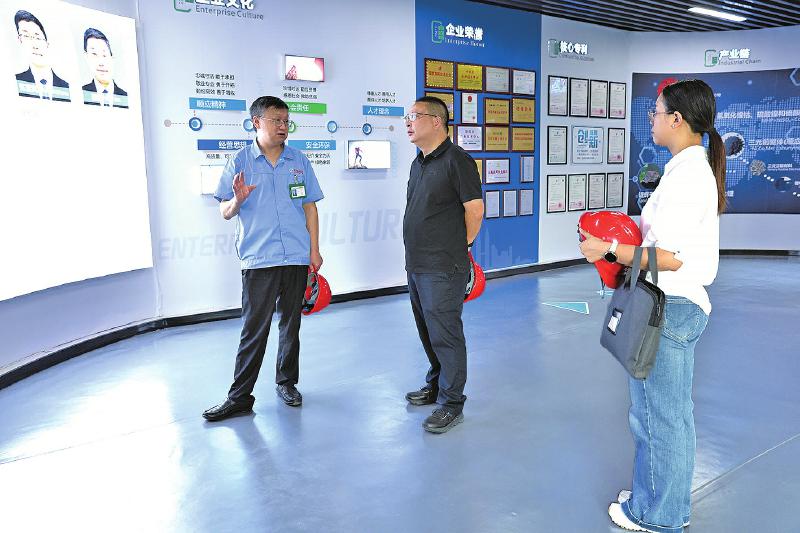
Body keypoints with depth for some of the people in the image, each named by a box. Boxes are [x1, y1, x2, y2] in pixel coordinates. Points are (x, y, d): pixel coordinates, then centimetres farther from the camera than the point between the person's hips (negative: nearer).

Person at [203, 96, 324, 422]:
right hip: (258, 260, -2)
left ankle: (287, 382, 27)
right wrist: (238, 200, -20)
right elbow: (225, 212, 2)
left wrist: (314, 250, 5)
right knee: (254, 329, -2)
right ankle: (240, 396, 7)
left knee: (291, 324, 12)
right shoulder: (240, 162, 2)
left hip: (297, 258, 3)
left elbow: (309, 208, 11)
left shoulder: (299, 161, 9)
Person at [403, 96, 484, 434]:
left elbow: (475, 209, -12)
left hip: (442, 269, -9)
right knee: (428, 331, 19)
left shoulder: (456, 160, -12)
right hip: (416, 264, 9)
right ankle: (436, 386, 36)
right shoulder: (419, 162, 15)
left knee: (445, 333, -2)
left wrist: (459, 245, -2)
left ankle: (451, 403, 10)